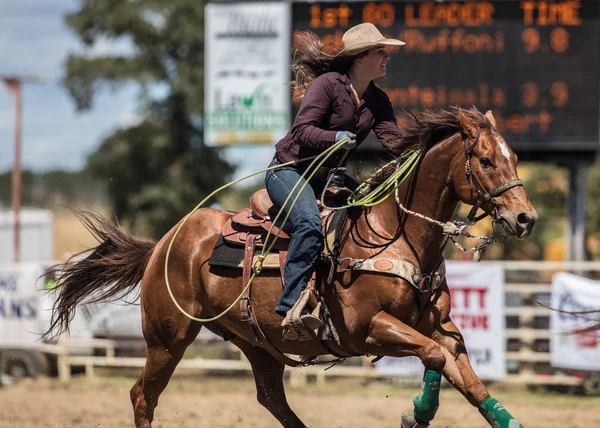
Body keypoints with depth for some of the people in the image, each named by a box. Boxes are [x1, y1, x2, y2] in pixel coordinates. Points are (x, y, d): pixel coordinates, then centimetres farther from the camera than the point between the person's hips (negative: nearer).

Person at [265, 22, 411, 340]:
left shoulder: (376, 100, 8)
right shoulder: (328, 84, -14)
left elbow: (395, 142, -1)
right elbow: (301, 131, -20)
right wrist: (334, 137, -37)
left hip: (329, 176, 8)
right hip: (290, 169, -8)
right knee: (309, 225, -33)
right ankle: (292, 310, -39)